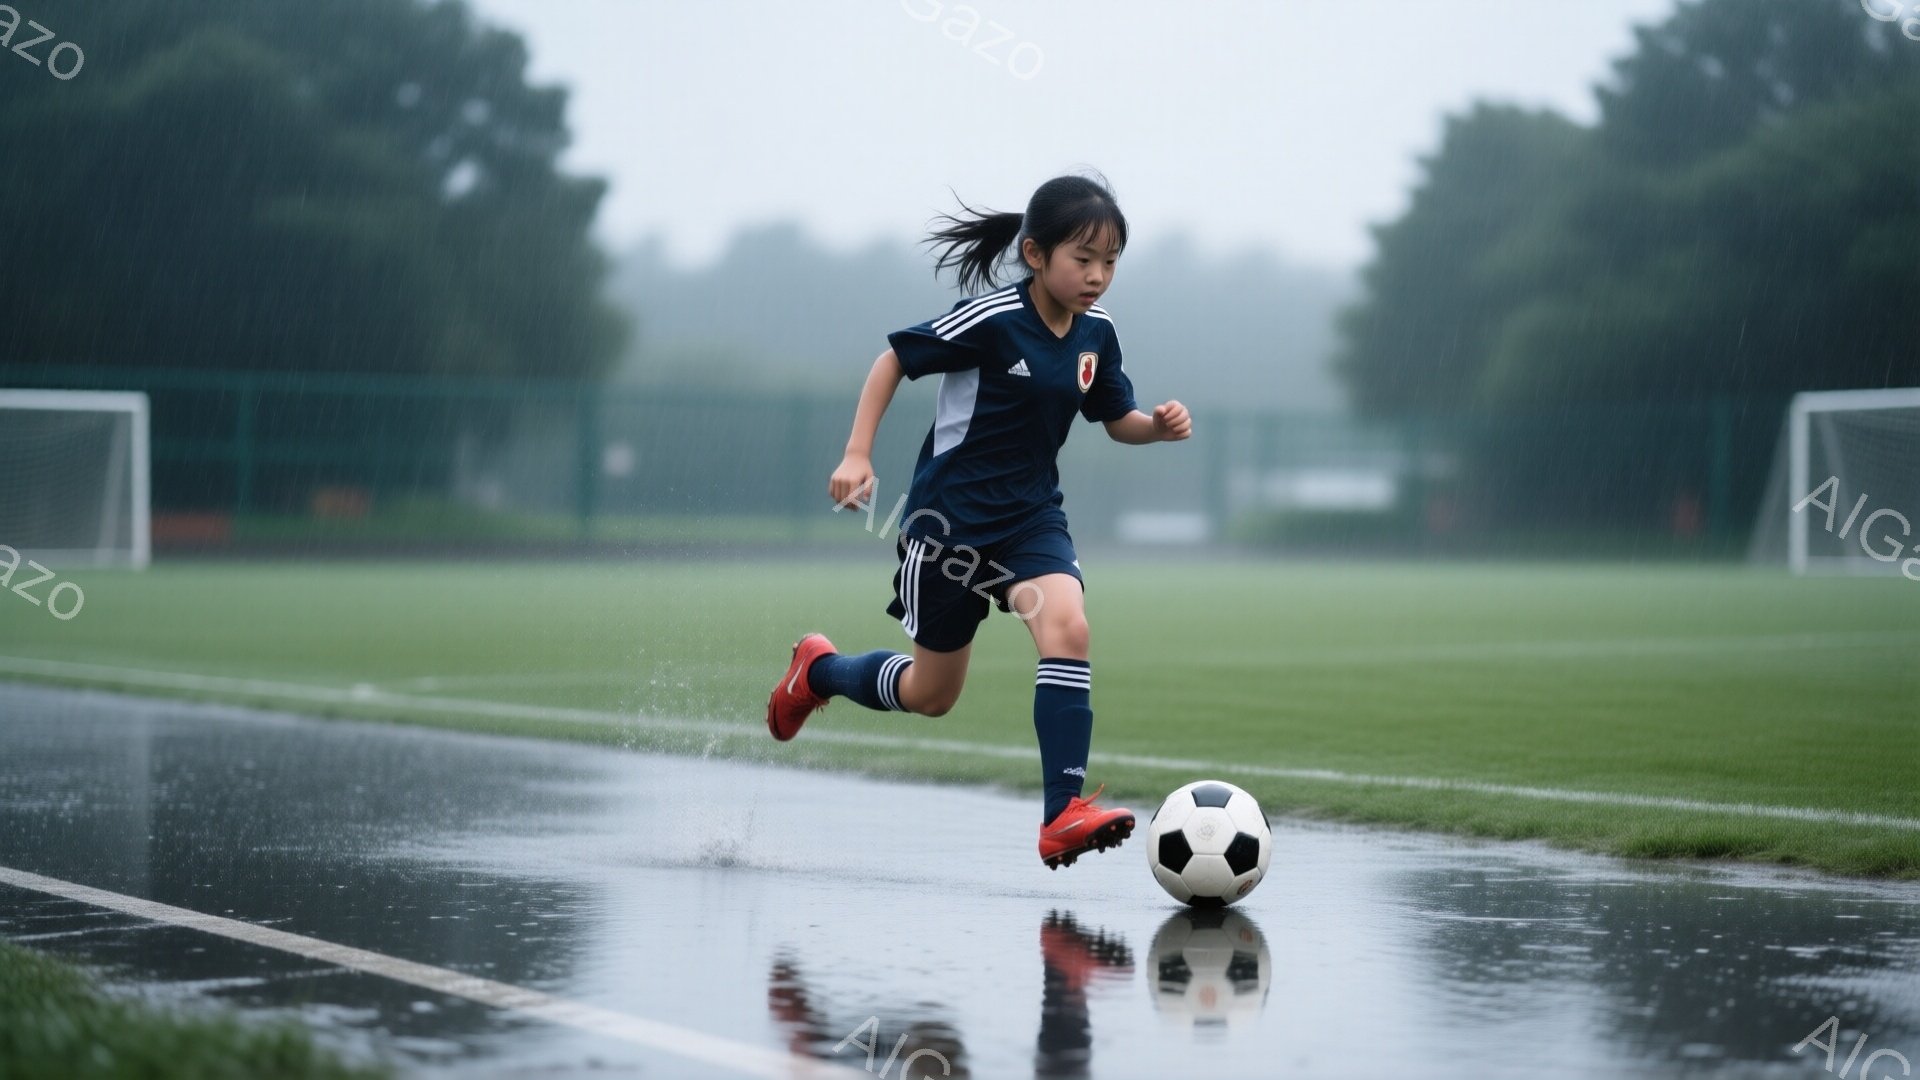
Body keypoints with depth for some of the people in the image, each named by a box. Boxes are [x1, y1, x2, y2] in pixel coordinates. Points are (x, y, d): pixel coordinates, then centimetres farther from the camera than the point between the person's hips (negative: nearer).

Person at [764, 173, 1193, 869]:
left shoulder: (1095, 334, -1)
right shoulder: (992, 319, -19)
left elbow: (1117, 419, 11)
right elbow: (895, 359, -9)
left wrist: (1159, 426, -11)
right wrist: (858, 455, -16)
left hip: (1031, 516, 4)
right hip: (950, 516, -4)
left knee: (1067, 626, -25)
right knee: (930, 694, 10)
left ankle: (1062, 815, -26)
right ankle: (819, 670, 42)